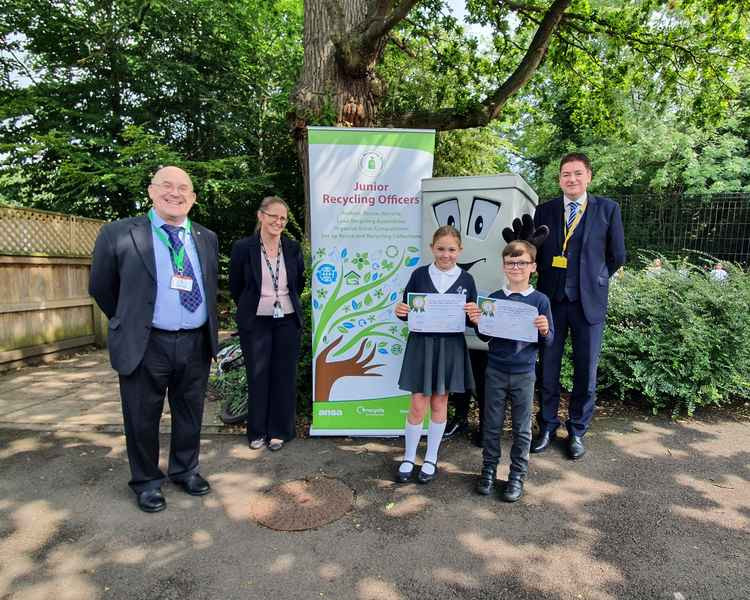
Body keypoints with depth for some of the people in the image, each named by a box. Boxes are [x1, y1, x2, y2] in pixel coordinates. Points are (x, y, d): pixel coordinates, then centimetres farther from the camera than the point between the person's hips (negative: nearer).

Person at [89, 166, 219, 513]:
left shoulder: (207, 238, 7)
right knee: (142, 418, 10)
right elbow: (101, 288, 6)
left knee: (190, 414, 17)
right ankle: (146, 482, 32)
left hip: (196, 344, 4)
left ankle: (185, 470, 38)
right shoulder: (119, 234, -5)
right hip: (145, 346, -3)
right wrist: (129, 322, 14)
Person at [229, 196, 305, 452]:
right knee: (257, 376, 9)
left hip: (287, 321, 2)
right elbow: (235, 286, 4)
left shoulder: (293, 248, 0)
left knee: (284, 376, 8)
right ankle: (257, 431, 26)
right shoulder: (243, 247, -7)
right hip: (255, 323, -2)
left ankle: (279, 431, 23)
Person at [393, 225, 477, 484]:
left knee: (439, 403, 12)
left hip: (450, 347, 1)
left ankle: (431, 459, 29)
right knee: (418, 405, 2)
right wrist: (400, 312, -18)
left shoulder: (466, 279, 1)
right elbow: (406, 311, 4)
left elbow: (472, 319, 5)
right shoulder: (419, 275, -1)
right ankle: (409, 458, 23)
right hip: (420, 344, -1)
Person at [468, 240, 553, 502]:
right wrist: (478, 323, -14)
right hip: (495, 371, 1)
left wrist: (545, 331, -22)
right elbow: (485, 337, 5)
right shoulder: (494, 298, 0)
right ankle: (489, 469, 28)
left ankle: (517, 474, 26)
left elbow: (548, 341, -1)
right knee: (492, 424, 12)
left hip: (524, 374, -1)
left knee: (522, 428, 11)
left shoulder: (540, 300, -4)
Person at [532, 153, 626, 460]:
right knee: (548, 368, 8)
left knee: (586, 371, 6)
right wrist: (549, 279, 6)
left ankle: (577, 431, 23)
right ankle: (547, 426, 25)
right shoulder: (544, 211, 6)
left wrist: (594, 280, 9)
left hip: (589, 302, -1)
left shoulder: (608, 209, 2)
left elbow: (617, 256, 5)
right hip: (551, 300, 1)